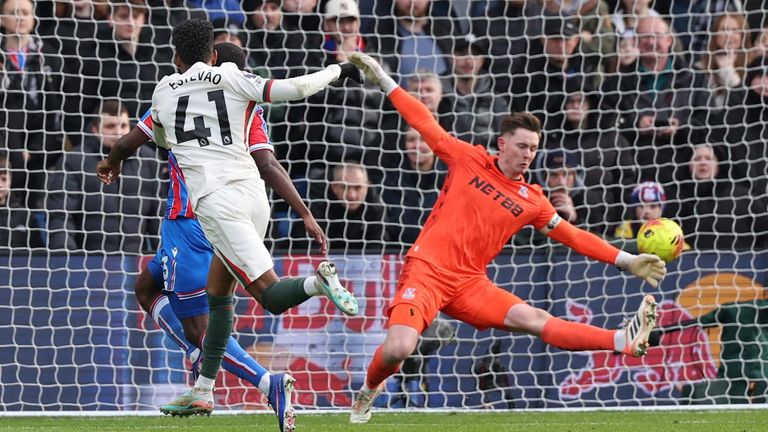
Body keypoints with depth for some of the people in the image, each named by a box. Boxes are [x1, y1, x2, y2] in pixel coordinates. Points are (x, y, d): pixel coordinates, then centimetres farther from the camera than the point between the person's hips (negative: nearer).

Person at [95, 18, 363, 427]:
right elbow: (294, 88, -2)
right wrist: (336, 70, 16)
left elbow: (162, 140, 35)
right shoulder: (232, 79, 9)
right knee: (217, 293, 20)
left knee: (272, 296, -6)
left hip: (215, 202, -3)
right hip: (253, 194, 3)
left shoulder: (164, 91, 15)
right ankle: (202, 392, 22)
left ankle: (318, 281, -40)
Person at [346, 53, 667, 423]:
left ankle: (625, 342, -30)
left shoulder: (531, 201, 10)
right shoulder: (469, 160, 2)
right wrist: (384, 80, 11)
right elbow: (425, 123, 9)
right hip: (426, 271, -3)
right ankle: (369, 389, 7)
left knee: (535, 319, -15)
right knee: (398, 350, -26)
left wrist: (627, 261, 8)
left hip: (469, 282, 3)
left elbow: (572, 236, 14)